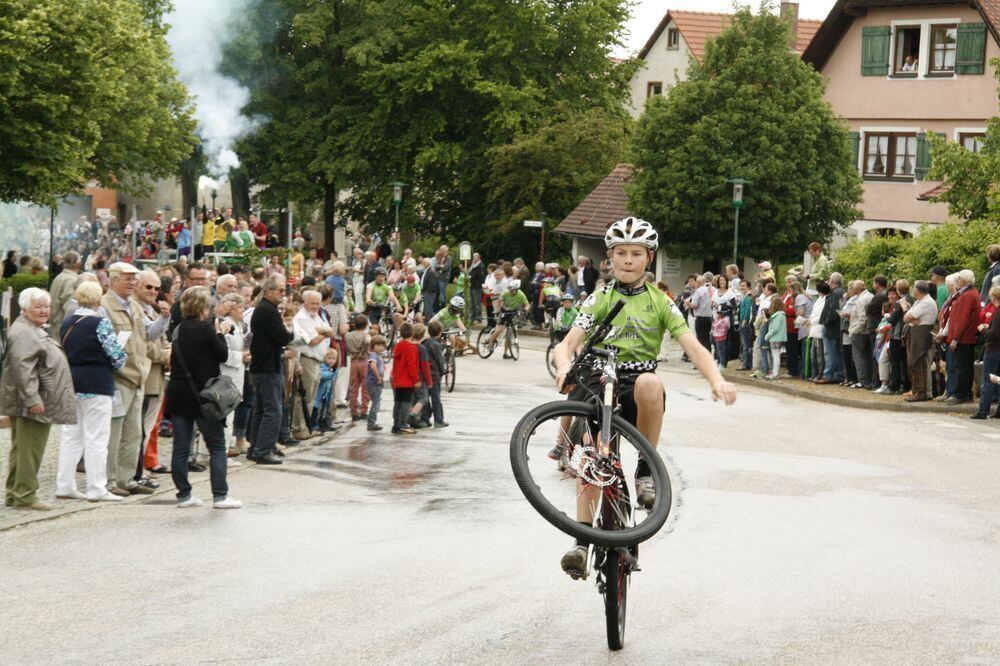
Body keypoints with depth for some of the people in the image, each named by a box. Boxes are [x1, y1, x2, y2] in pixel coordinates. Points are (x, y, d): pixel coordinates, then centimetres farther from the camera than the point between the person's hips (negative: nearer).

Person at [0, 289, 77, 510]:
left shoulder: (34, 330, 20)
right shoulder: (23, 332, -16)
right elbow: (22, 367, -24)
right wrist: (33, 398, -26)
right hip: (30, 402, -11)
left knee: (21, 448, 13)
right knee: (30, 448, -7)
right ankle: (24, 496, -4)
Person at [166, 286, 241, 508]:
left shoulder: (179, 329, 7)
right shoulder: (204, 328, -12)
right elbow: (223, 355, -6)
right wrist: (220, 333, 9)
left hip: (178, 393, 6)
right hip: (201, 394, -6)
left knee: (181, 447, 7)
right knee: (217, 446, 2)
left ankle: (184, 494, 8)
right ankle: (220, 495, -2)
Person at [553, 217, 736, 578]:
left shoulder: (660, 301, 10)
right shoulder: (599, 300, 9)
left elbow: (692, 346, 0)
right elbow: (568, 343, -3)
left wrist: (717, 379, -20)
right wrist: (564, 365, -28)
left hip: (638, 386, -1)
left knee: (650, 383, -36)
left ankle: (647, 471, -20)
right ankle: (582, 542, -16)